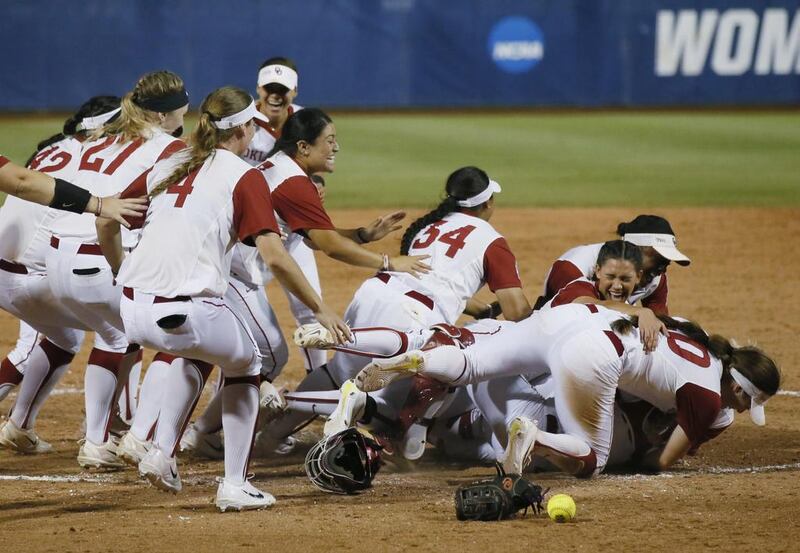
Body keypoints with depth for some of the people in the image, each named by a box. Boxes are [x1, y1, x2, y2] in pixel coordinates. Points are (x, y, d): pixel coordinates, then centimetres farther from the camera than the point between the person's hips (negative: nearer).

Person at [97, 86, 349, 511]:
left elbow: (106, 223, 21)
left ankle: (161, 452, 20)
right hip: (186, 312, -6)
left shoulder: (166, 169, 18)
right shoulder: (244, 177, 1)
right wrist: (321, 310, -1)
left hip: (133, 312, 6)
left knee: (199, 349, 36)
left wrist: (122, 273, 37)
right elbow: (274, 257, -8)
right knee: (244, 363, 24)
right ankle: (234, 485, 16)